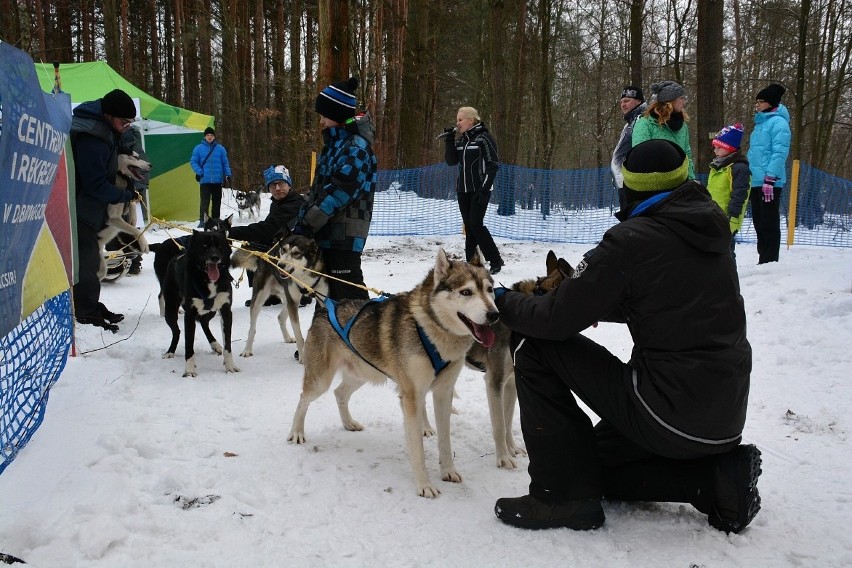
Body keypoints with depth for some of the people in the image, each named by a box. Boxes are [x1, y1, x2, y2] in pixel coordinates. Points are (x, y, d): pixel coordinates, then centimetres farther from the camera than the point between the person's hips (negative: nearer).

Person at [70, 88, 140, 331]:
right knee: (87, 260, -5)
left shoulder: (100, 127, 6)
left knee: (88, 257, 16)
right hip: (80, 209, -10)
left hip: (87, 207, 10)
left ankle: (90, 307, 25)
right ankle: (88, 312, 3)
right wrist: (127, 195, -14)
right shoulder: (92, 138, -26)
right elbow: (96, 185, -24)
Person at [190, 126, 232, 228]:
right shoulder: (198, 148, 2)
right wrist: (199, 172, -10)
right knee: (205, 201, -9)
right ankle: (202, 221, -3)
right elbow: (193, 162, 4)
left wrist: (228, 175, 2)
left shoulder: (220, 149, 6)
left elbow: (225, 163, 10)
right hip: (205, 180, -2)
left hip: (217, 180, 2)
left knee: (217, 201, 9)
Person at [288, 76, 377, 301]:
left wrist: (306, 223, -19)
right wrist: (299, 221, 11)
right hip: (328, 232, 10)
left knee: (350, 291, -9)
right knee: (332, 292, 16)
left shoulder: (356, 147, -14)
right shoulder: (335, 142, 15)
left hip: (345, 233, -9)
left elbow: (340, 190, -22)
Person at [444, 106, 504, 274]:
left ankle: (496, 260, -3)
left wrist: (484, 188, -17)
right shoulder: (461, 141, 13)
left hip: (479, 190, -7)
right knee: (468, 227, 6)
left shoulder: (484, 138, -7)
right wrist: (449, 141, -5)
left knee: (476, 224, -13)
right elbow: (451, 161, 7)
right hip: (463, 191, 7)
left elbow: (493, 165, -11)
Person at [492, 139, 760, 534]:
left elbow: (558, 319, -12)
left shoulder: (632, 239, -16)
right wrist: (594, 302, 27)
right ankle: (721, 475, 11)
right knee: (599, 457, 28)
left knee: (535, 346, -1)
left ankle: (565, 495, 1)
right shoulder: (707, 229, 7)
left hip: (669, 412, -8)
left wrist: (505, 302, 6)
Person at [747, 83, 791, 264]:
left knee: (769, 224, -6)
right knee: (759, 223, 12)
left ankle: (769, 261, -2)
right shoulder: (760, 123, 21)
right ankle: (762, 259, 19)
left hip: (769, 183, -9)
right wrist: (748, 180, 23)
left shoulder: (778, 122, -6)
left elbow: (780, 153, -16)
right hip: (756, 182, 9)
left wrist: (770, 179, -23)